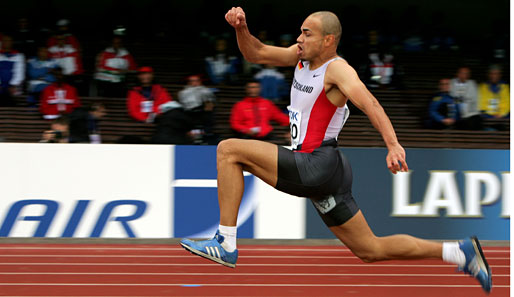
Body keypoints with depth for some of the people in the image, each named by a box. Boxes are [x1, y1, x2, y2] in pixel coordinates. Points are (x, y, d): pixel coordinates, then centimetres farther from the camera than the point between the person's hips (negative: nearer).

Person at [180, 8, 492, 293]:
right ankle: (460, 253, 14)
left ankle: (226, 244, -12)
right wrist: (241, 28, -4)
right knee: (371, 251, 13)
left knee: (229, 150, -11)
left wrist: (393, 145, -44)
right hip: (319, 174, 9)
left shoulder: (338, 69, -12)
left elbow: (369, 102, -28)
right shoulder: (304, 56, 13)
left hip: (317, 167, -9)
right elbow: (256, 53, 17)